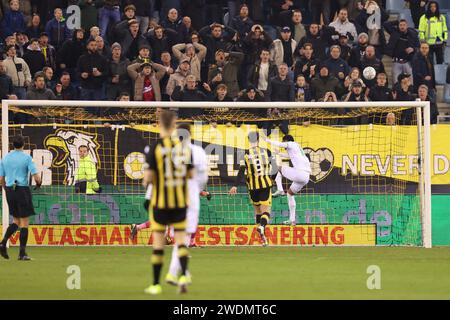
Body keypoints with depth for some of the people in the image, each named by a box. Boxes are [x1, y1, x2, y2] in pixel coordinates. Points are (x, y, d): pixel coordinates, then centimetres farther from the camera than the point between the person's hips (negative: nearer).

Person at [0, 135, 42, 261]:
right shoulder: (26, 157, -6)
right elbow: (36, 177, -11)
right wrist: (38, 183, 12)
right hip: (23, 190, -4)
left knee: (16, 221, 17)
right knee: (24, 222, 3)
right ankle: (22, 253, 0)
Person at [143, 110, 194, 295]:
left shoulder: (154, 148, -11)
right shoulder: (184, 147, -1)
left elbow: (149, 176, -13)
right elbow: (190, 174, 5)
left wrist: (145, 182, 10)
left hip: (160, 201, -2)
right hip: (180, 201, 2)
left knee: (158, 241, 6)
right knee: (181, 239, 6)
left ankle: (156, 285, 11)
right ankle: (183, 276, -16)